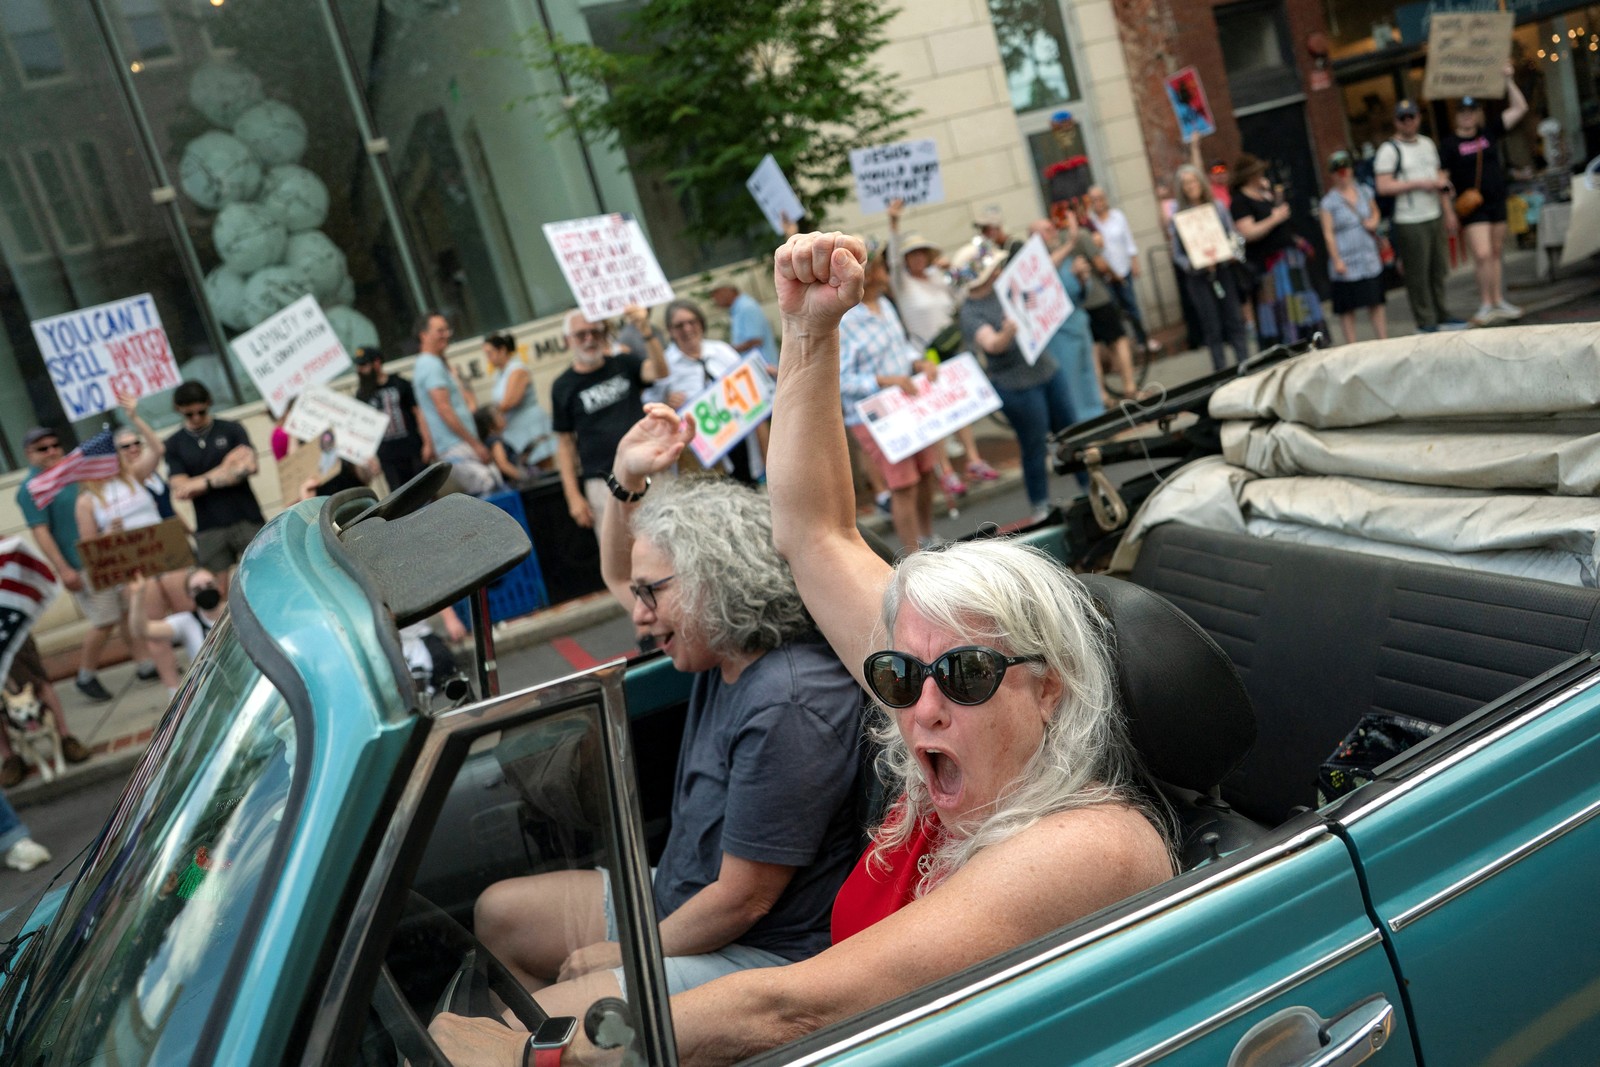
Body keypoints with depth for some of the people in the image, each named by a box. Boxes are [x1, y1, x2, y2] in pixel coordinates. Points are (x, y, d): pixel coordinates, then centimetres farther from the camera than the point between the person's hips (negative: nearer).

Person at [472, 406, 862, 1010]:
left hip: (756, 955, -10)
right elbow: (618, 576, 19)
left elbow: (742, 900, -24)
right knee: (496, 915, 17)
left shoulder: (785, 706, -29)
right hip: (679, 902, 10)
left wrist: (626, 955, -9)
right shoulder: (723, 648, -1)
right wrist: (627, 477, 3)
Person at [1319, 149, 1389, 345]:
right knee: (1347, 308, 0)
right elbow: (1328, 233, -7)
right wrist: (1336, 260, -12)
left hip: (1370, 259, 4)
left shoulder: (1364, 191, 7)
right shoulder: (1329, 201, -5)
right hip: (1346, 261, -4)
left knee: (1376, 303, 5)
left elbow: (1375, 211, 25)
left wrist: (1373, 222, 2)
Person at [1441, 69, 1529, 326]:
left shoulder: (1489, 131, 7)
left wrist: (1508, 79, 6)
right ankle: (1486, 305, -4)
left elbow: (1520, 108, 12)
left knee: (1495, 254, 10)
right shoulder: (1448, 144, -4)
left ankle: (1499, 302, 17)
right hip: (1472, 207, -4)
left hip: (1497, 203, 5)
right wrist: (1449, 211, -13)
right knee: (1482, 255, -13)